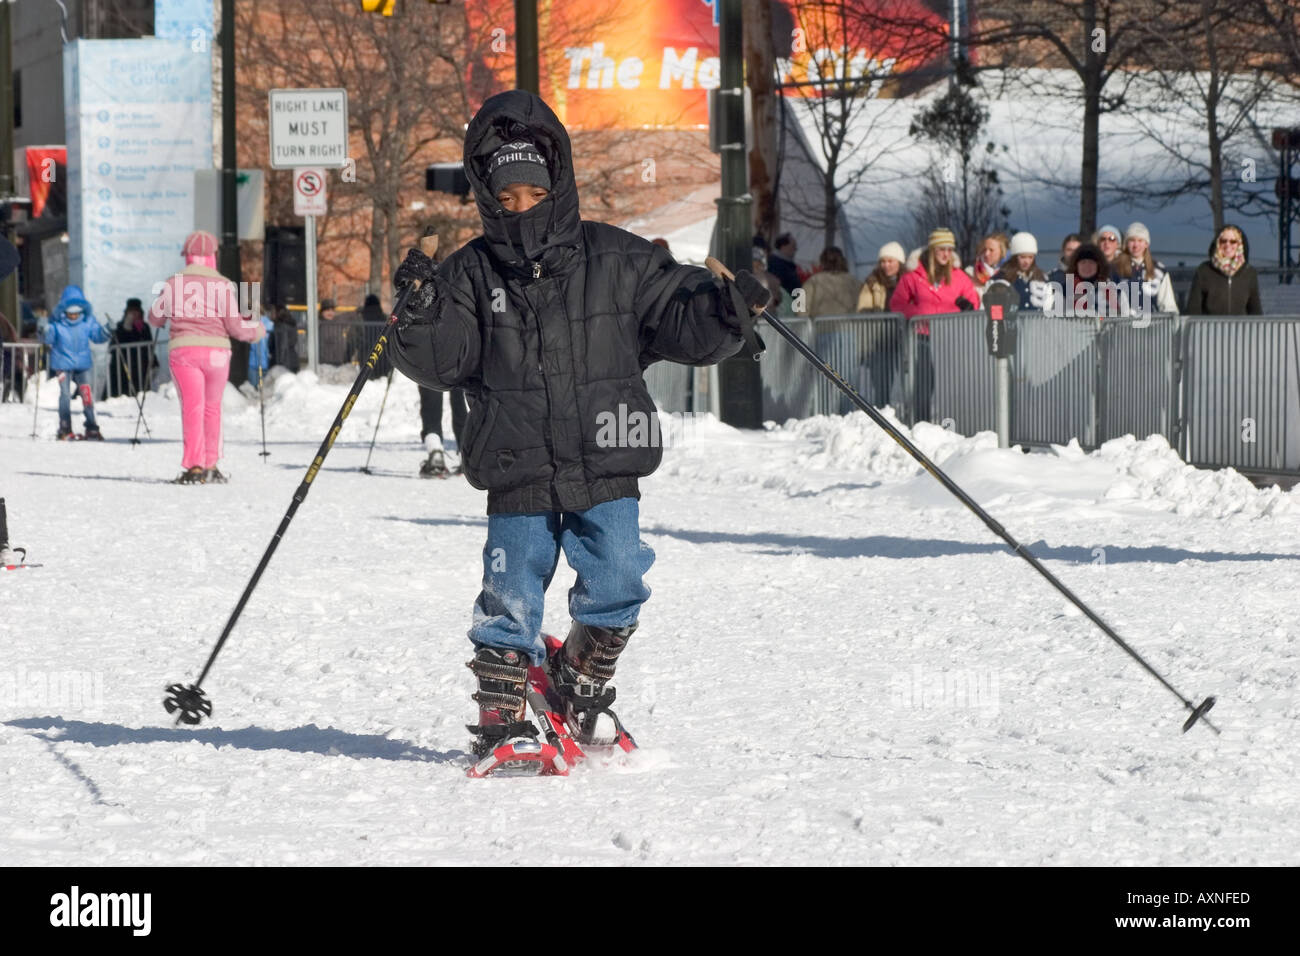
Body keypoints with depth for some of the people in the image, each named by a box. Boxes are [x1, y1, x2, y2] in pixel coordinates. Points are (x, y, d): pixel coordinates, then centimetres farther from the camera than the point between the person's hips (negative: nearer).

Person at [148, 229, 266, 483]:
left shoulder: (173, 284, 3)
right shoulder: (223, 285, -2)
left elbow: (155, 318, 15)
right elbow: (235, 326, -1)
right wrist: (256, 329, 19)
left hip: (183, 350, -1)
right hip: (217, 351, 1)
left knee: (192, 407, -5)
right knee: (212, 407, 16)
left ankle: (194, 466, -16)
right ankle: (210, 465, 21)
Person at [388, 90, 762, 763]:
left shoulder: (616, 261, 3)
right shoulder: (471, 275, 2)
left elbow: (683, 321, 5)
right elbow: (442, 362, -4)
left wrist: (729, 308, -14)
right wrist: (423, 312, -22)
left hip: (606, 468, 1)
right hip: (518, 476, -1)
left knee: (618, 585, -2)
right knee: (511, 599, 0)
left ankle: (582, 682, 24)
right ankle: (501, 715, 15)